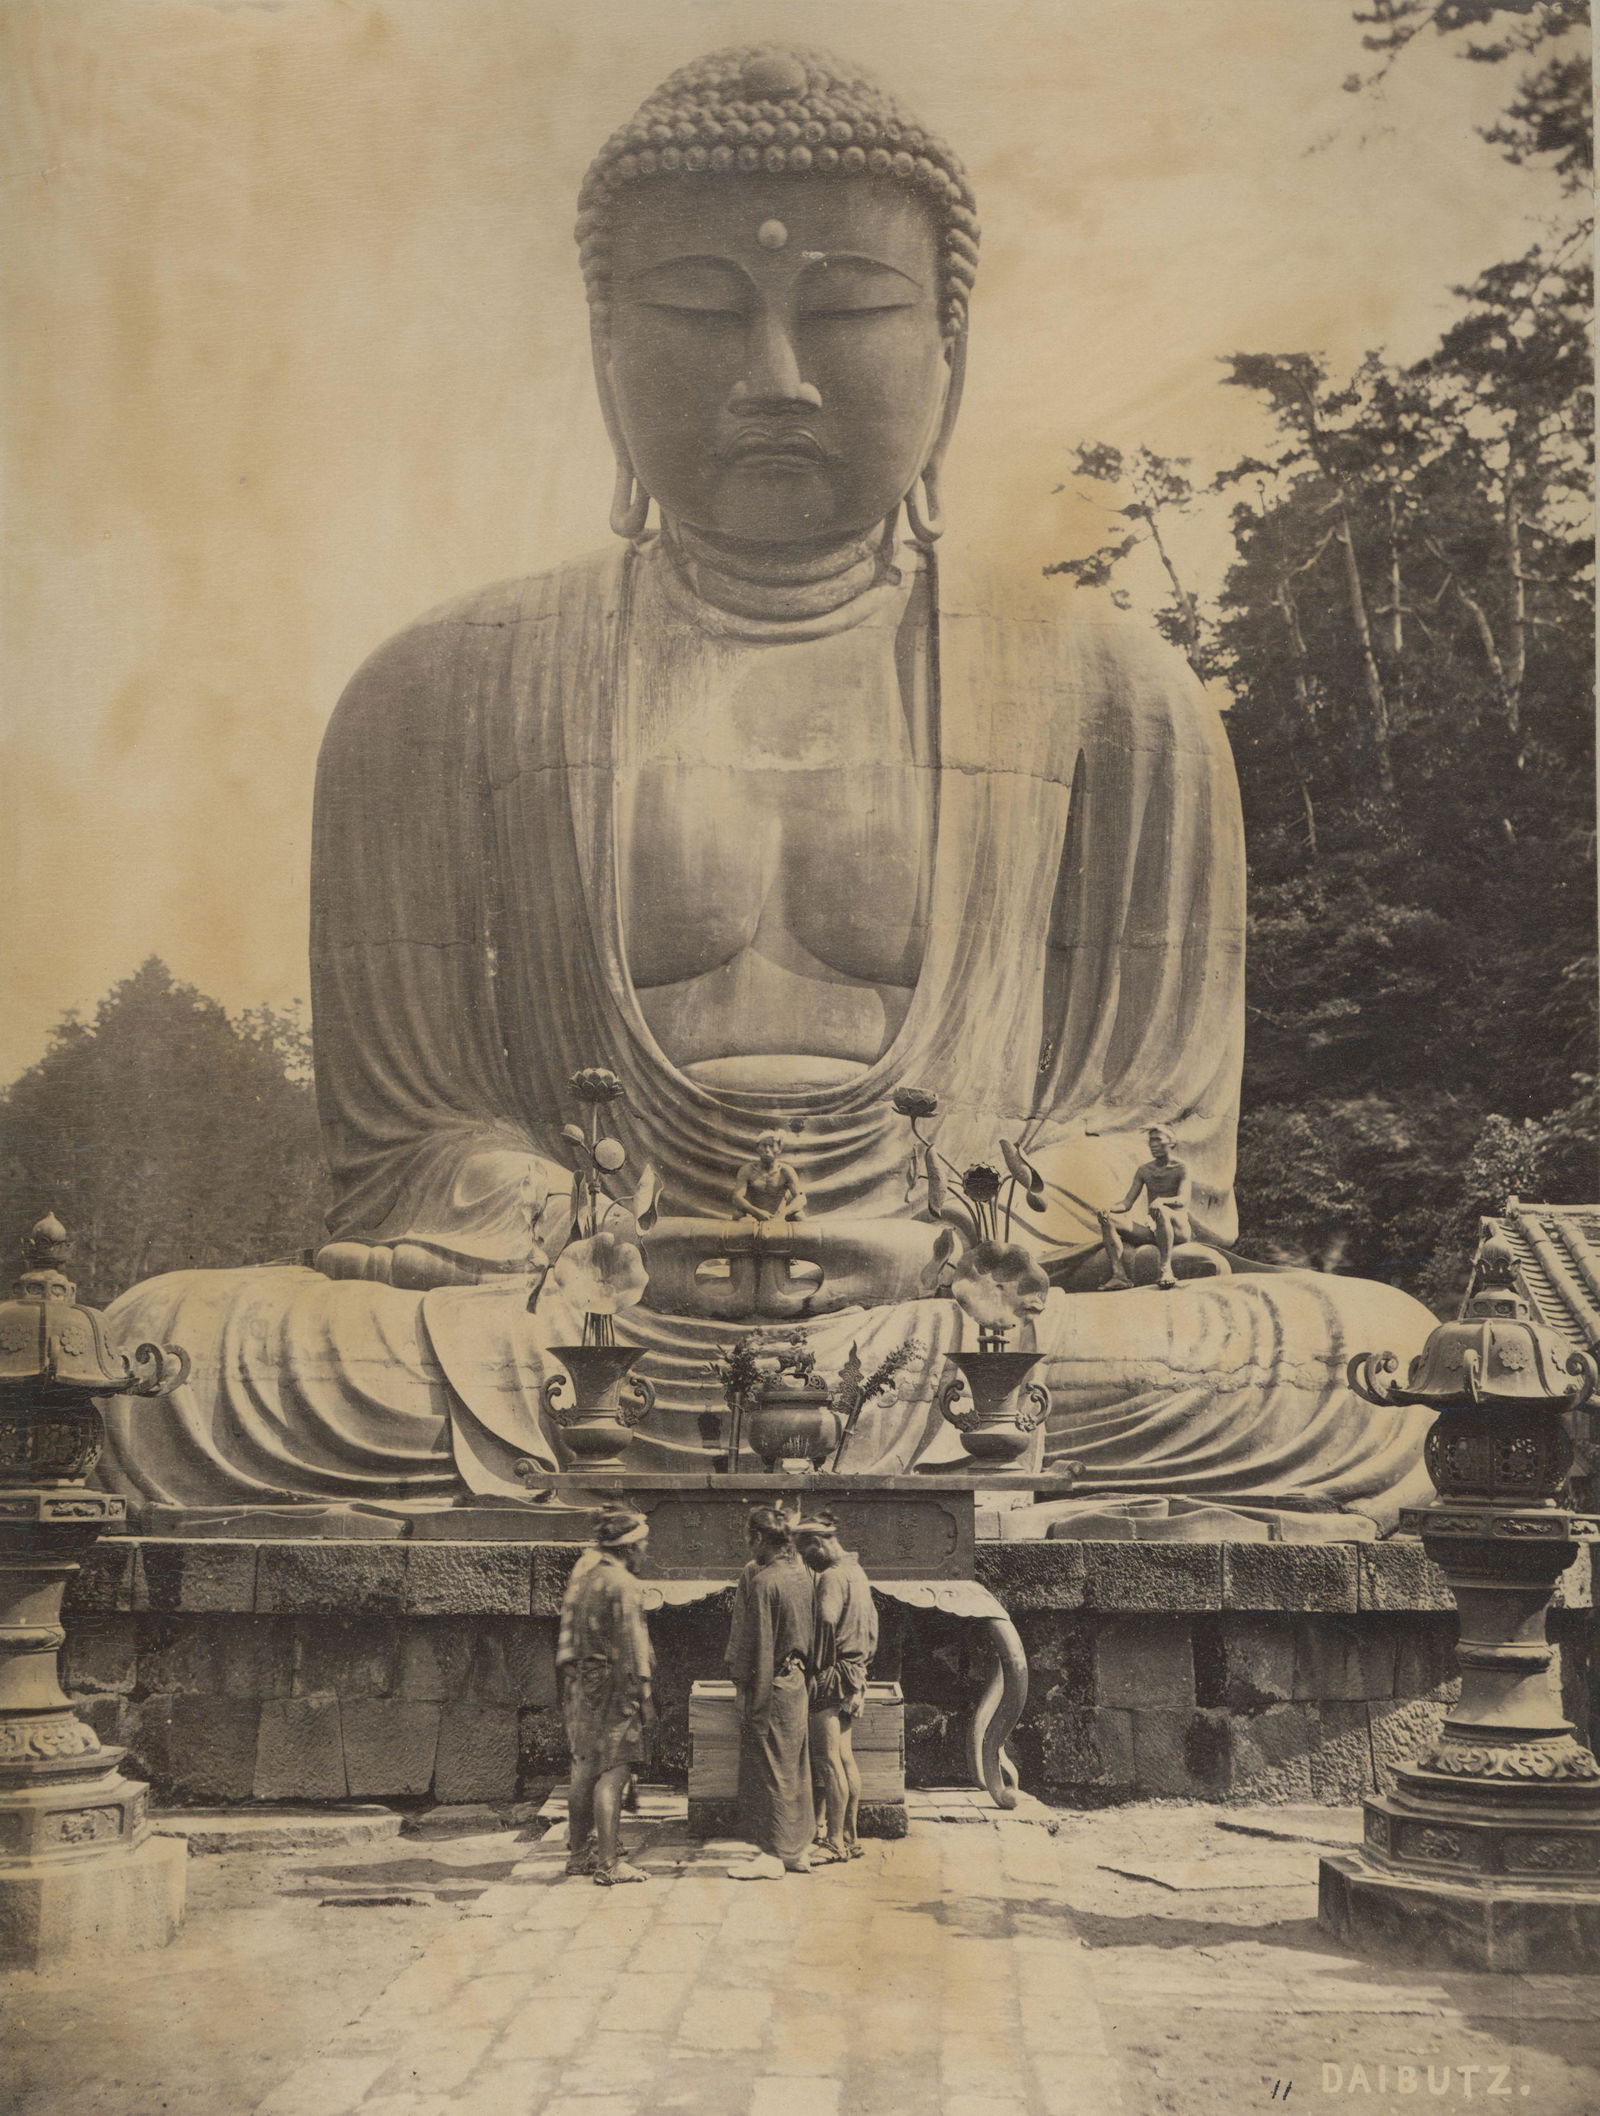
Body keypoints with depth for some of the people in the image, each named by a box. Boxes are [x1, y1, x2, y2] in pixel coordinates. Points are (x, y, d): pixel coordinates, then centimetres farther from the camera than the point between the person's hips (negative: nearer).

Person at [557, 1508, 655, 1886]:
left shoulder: (582, 1575, 13)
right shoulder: (622, 1583, -13)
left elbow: (569, 1634, 15)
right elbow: (632, 1642, -16)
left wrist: (570, 1684, 18)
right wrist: (643, 1690, -12)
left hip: (579, 1683, 9)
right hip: (611, 1685, -9)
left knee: (584, 1770, 16)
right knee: (613, 1773, -8)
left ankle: (579, 1853, 23)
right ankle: (608, 1864, -9)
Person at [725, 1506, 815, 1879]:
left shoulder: (762, 1581, -18)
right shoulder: (802, 1575, 6)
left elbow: (760, 1645, -18)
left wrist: (754, 1700, -15)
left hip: (772, 1684, -8)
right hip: (798, 1683, 8)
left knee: (769, 1768, 0)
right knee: (795, 1769, 14)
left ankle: (772, 1855, 5)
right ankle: (799, 1848, 21)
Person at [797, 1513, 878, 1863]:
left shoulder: (832, 1577, -14)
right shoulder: (857, 1572, 16)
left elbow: (826, 1622, -26)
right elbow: (871, 1623, 22)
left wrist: (816, 1668, -19)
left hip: (832, 1676, -10)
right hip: (855, 1675, 10)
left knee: (831, 1762, -7)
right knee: (846, 1760, 12)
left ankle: (834, 1842, -6)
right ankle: (851, 1837, 16)